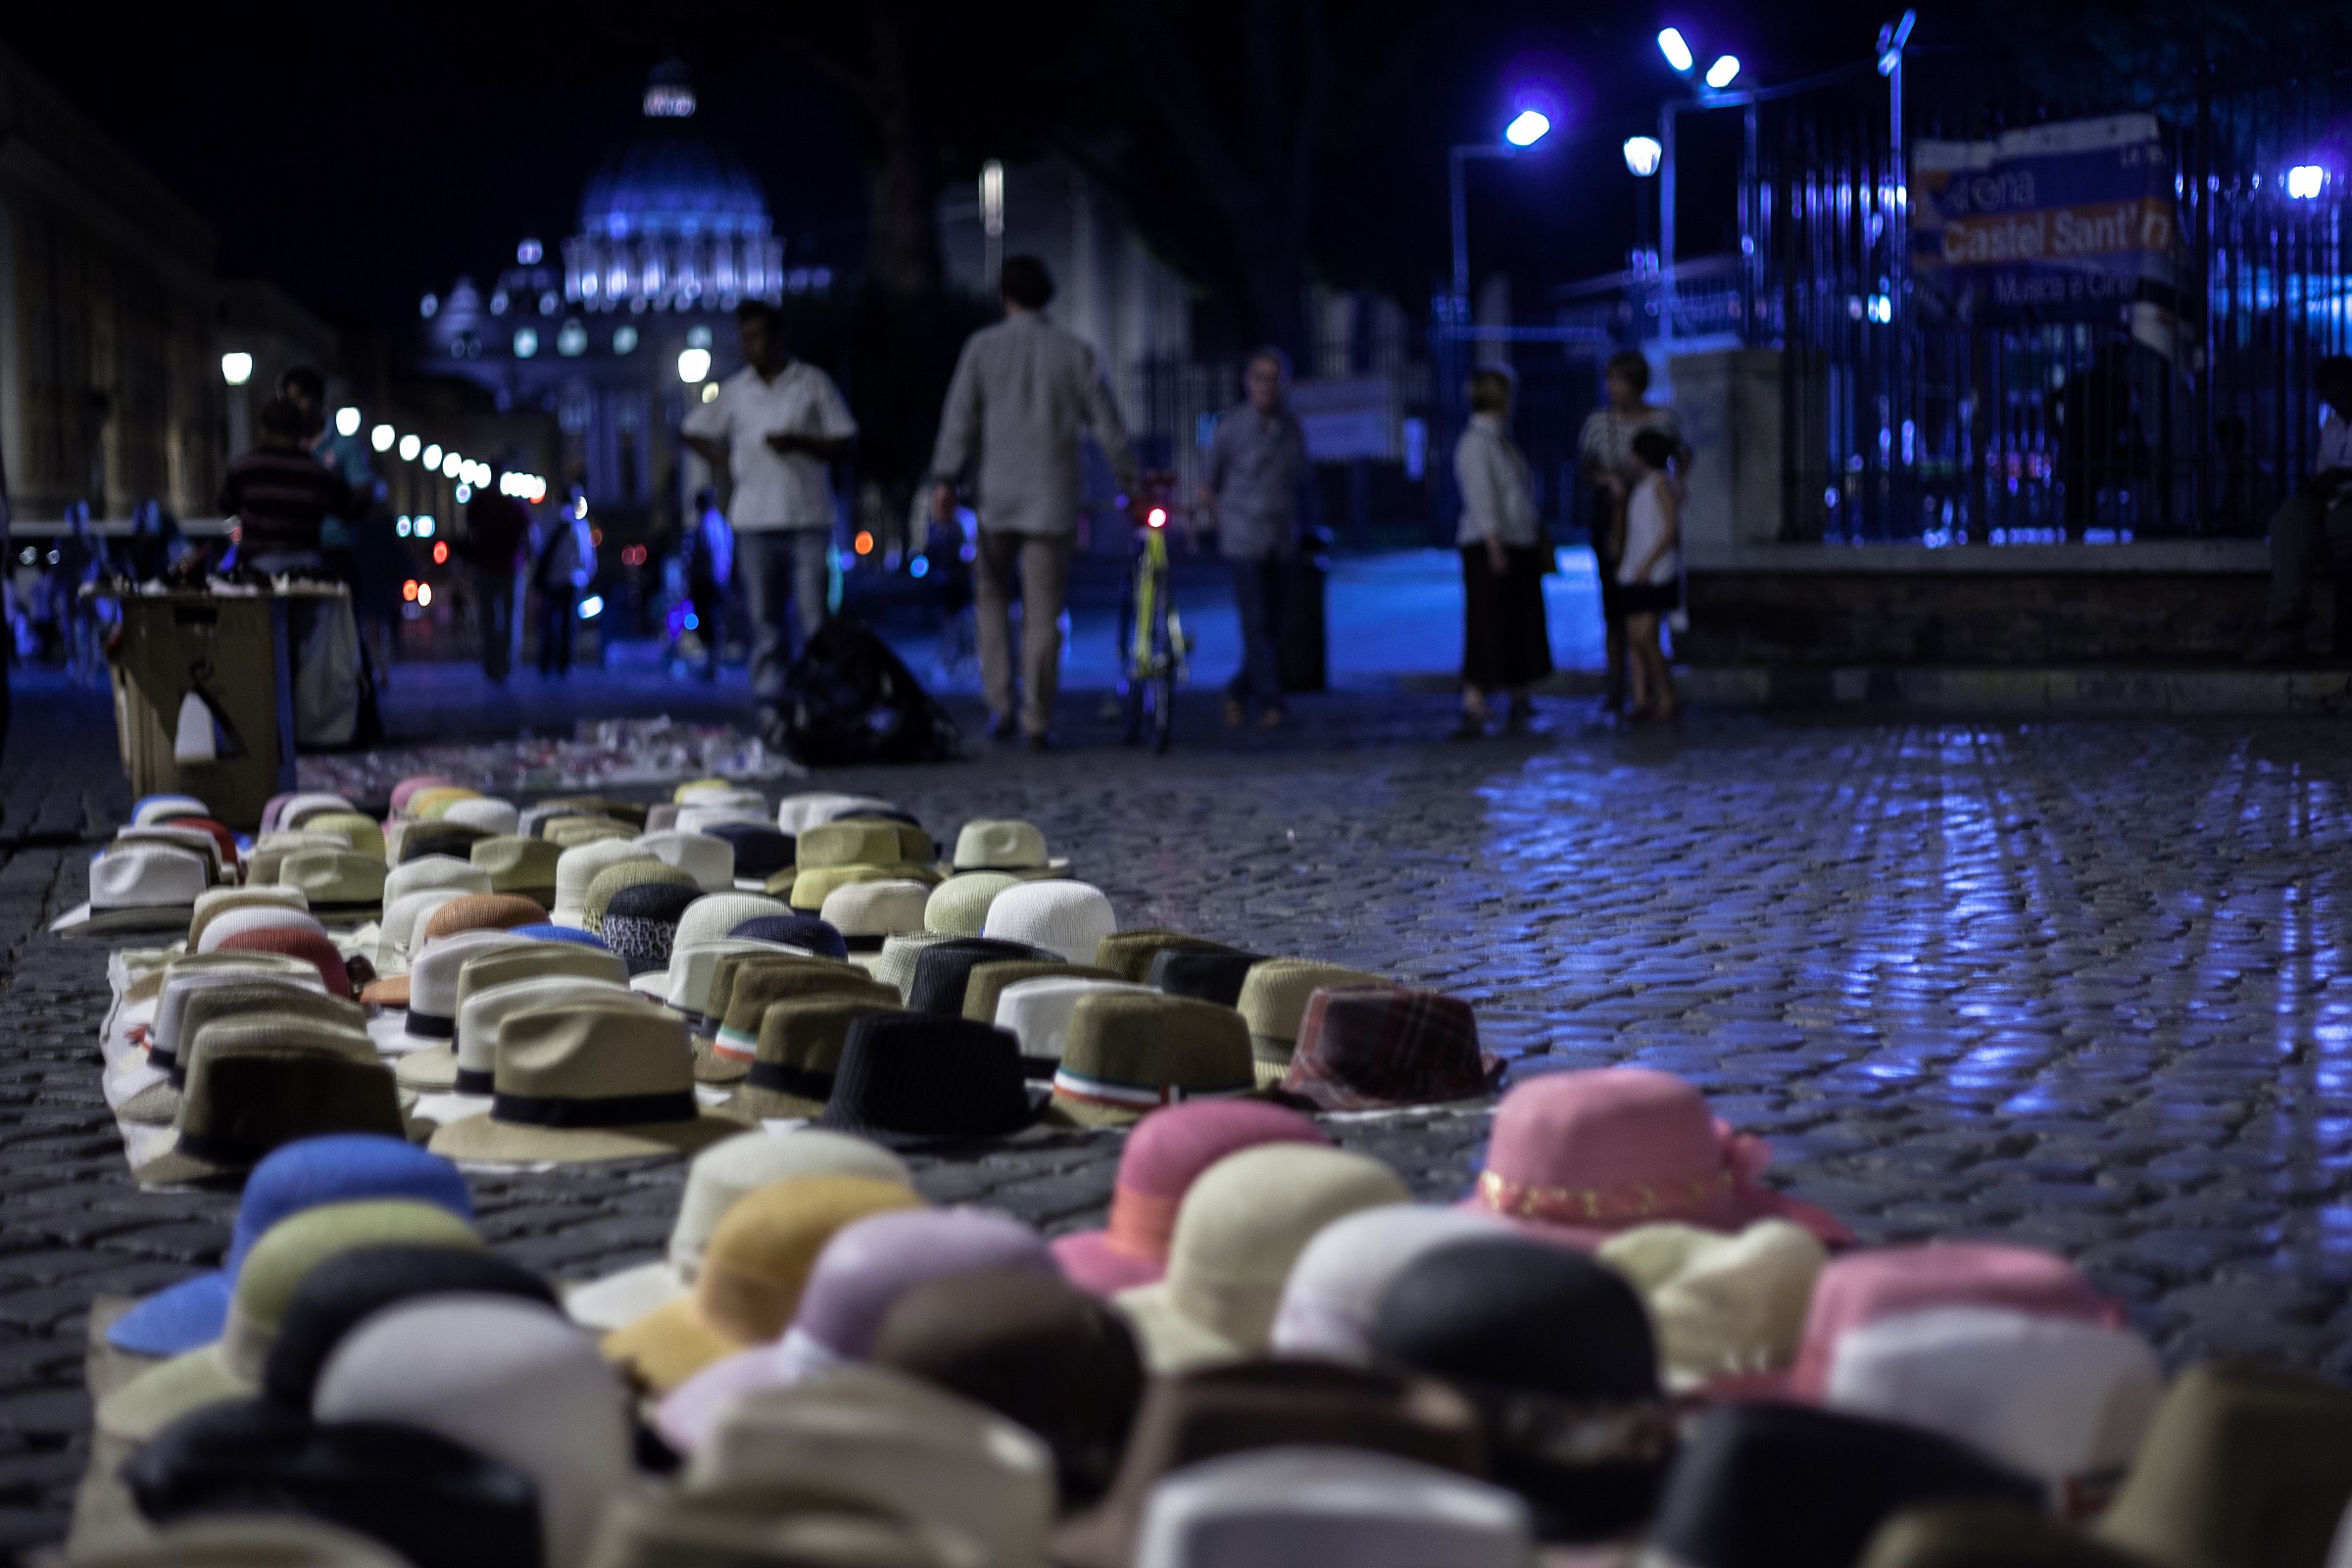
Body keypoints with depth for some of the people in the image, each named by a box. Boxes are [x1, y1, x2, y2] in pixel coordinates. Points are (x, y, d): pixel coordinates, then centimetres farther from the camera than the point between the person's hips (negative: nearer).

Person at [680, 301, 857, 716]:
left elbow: (844, 443, 1)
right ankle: (770, 703, 5)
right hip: (754, 521, 3)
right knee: (765, 619, 3)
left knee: (815, 616, -7)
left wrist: (798, 442, -13)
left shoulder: (813, 383, 4)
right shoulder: (734, 391, 11)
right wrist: (725, 462, 8)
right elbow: (692, 430, 22)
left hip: (807, 516, -3)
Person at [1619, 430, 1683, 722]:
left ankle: (1666, 698, -6)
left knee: (1645, 636, -14)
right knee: (1633, 637, 2)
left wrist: (1649, 563, -17)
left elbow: (1672, 528, -13)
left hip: (1656, 574, -9)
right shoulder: (1640, 487, 19)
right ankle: (1641, 699, 0)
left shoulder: (1662, 484, -6)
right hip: (1633, 574, 9)